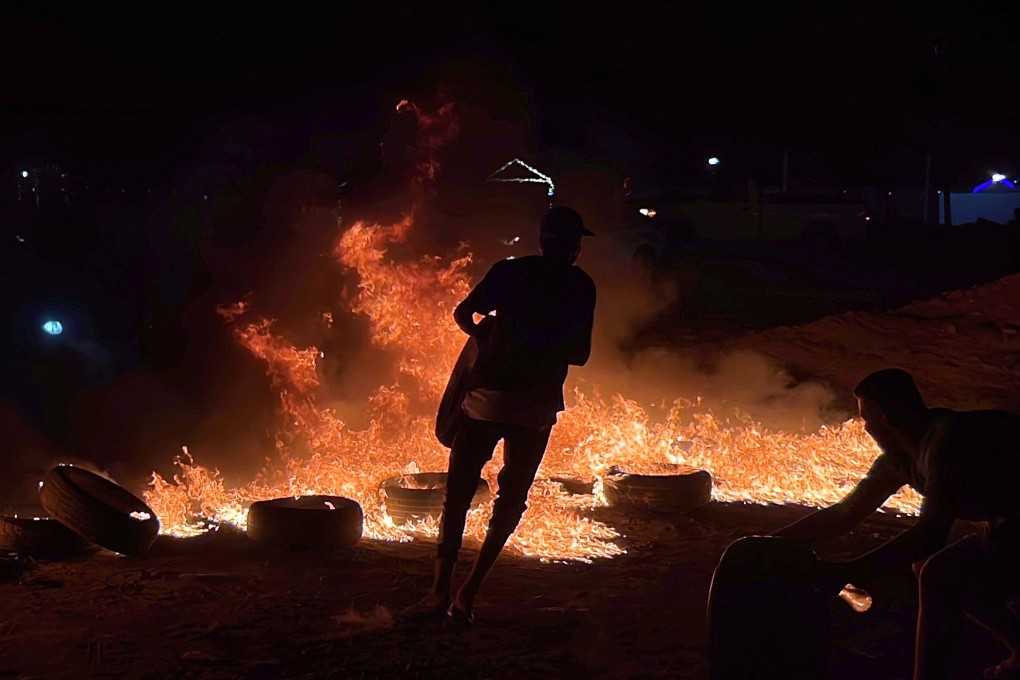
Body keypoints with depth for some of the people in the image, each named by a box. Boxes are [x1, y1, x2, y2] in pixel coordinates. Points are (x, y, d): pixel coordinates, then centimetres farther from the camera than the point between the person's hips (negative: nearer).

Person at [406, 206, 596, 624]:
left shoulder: (510, 272, 3)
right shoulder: (582, 287, 5)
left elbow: (463, 313, 1)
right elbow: (580, 355, 7)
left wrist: (481, 333, 22)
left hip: (487, 399, 0)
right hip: (537, 407, 0)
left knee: (457, 495, 7)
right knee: (511, 501, 12)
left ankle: (441, 591, -2)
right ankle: (468, 593, 5)